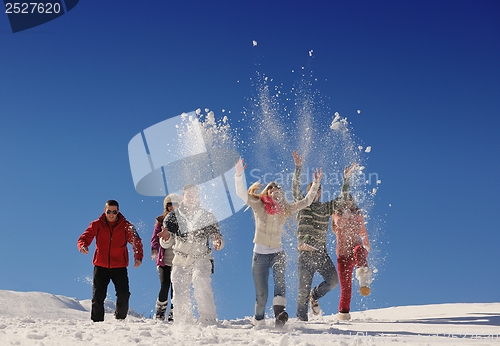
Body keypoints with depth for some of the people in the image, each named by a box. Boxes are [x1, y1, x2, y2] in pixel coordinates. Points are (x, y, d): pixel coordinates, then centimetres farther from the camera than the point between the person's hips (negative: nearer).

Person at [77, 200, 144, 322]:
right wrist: (83, 246, -24)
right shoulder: (97, 225, 3)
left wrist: (138, 257, -15)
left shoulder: (125, 226, 1)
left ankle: (120, 320, 16)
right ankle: (97, 321, 11)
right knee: (98, 297, -3)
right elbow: (84, 238, 0)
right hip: (100, 267, 1)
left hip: (119, 267, 0)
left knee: (123, 296, -7)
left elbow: (136, 241, 2)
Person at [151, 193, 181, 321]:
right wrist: (154, 249, -18)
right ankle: (160, 311, 15)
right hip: (164, 260, 0)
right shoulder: (161, 221, 8)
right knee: (164, 286, -6)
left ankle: (173, 313, 8)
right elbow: (155, 237, 1)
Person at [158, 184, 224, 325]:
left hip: (201, 257, -2)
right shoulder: (173, 217, 4)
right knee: (180, 295, -1)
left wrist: (218, 242, -22)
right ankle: (183, 322, 19)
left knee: (200, 280, -28)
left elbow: (216, 236, 3)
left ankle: (208, 318, -25)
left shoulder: (207, 216, 3)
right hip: (181, 260, 2)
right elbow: (166, 244, 5)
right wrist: (166, 238, -20)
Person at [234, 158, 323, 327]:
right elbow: (241, 192, -15)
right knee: (261, 294, 2)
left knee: (279, 279, -28)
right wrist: (239, 174, -30)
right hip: (260, 254, -1)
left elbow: (306, 201, 11)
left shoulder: (285, 209, 4)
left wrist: (316, 183, 4)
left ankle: (279, 313, -41)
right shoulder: (258, 205, -4)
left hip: (278, 253, 2)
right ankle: (258, 320, 25)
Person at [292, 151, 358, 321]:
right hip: (305, 254, -3)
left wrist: (346, 179, 6)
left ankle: (314, 296, 20)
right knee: (304, 289, -2)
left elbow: (342, 199, 15)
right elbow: (295, 189, -7)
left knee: (333, 280, -8)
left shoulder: (326, 208, 16)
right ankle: (301, 319, 10)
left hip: (322, 253, 4)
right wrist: (298, 168, -16)